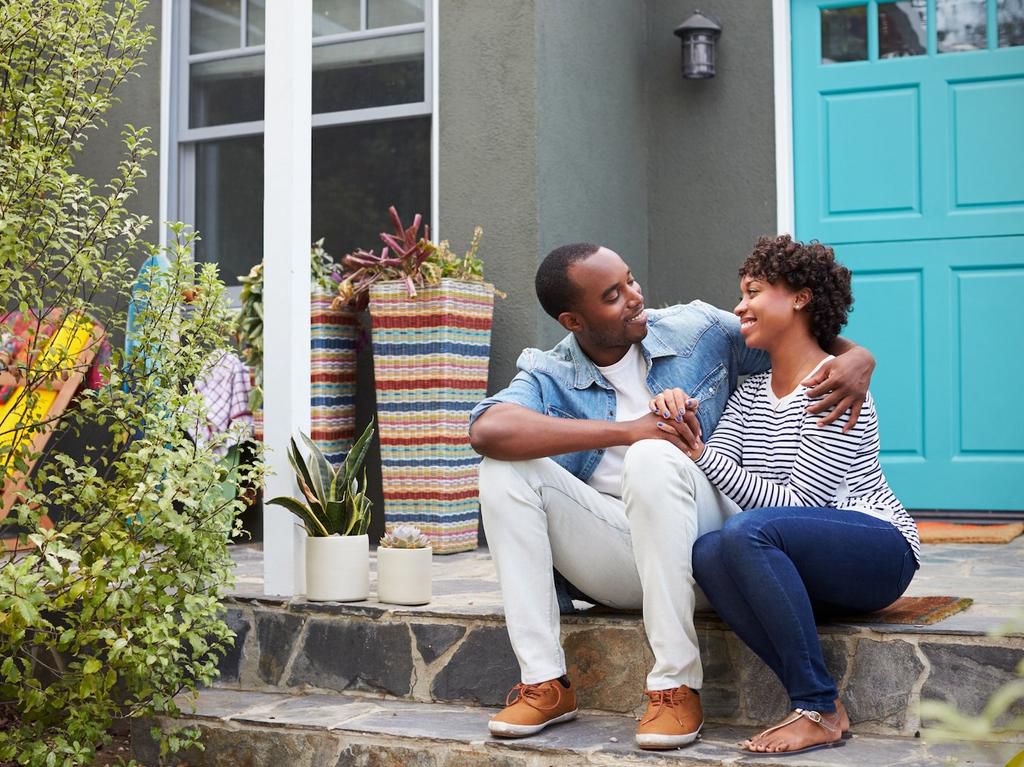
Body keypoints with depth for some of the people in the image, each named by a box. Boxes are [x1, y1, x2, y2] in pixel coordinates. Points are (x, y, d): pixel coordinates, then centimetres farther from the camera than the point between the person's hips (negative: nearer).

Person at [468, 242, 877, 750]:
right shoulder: (550, 378, 0)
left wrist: (856, 358, -11)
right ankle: (544, 682, -17)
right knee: (504, 469, -18)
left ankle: (676, 685, -27)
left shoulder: (698, 331, 4)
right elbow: (487, 430, -22)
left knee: (652, 458, -32)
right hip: (617, 564, 2)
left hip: (699, 545, -2)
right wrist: (625, 431, -27)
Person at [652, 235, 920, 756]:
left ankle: (820, 710, -25)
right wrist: (680, 421, -17)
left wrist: (703, 456, -23)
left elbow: (800, 502, -18)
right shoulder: (750, 393, 14)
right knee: (707, 553, -26)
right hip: (803, 565, 6)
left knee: (748, 530, -34)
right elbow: (711, 471, 1)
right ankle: (817, 702, -21)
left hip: (879, 551, -6)